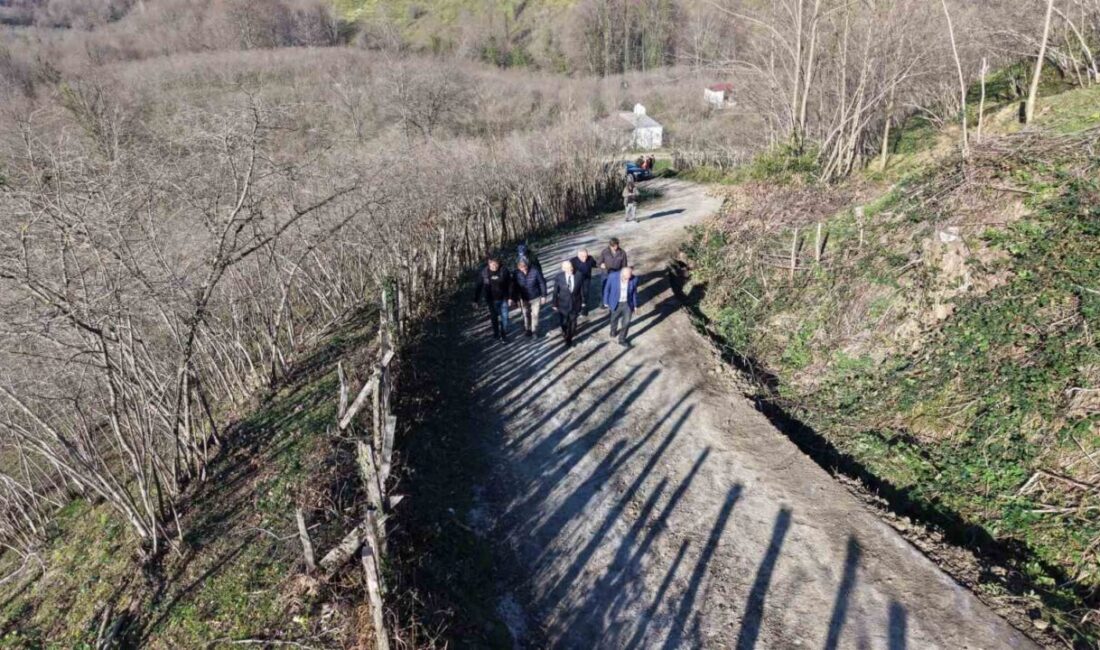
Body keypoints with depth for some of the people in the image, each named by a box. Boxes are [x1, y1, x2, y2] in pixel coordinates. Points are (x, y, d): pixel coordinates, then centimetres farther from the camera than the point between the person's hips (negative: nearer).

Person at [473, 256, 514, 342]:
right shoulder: (483, 273, -13)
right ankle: (496, 333, 39)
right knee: (494, 317, 17)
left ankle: (504, 335, 22)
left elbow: (510, 285, -7)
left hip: (503, 299, -1)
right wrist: (476, 300, -7)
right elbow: (479, 287, -7)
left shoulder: (504, 271, -15)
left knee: (504, 317, 5)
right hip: (491, 300, 1)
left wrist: (510, 297, -7)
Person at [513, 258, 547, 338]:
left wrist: (543, 296, -7)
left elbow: (542, 283, -13)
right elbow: (515, 286, -6)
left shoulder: (535, 271, -25)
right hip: (524, 298, 2)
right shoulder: (517, 273, -19)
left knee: (535, 314, 12)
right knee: (526, 315, 19)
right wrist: (516, 299, 0)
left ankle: (534, 330, 34)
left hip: (535, 298, -2)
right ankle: (527, 330, 41)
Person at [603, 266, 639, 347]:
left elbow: (634, 292, -2)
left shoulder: (634, 279, -18)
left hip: (627, 304, 0)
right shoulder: (612, 276, -23)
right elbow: (607, 289, -8)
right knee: (614, 319, 23)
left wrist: (635, 305, 8)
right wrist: (606, 302, 0)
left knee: (626, 322, 2)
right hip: (616, 303, 0)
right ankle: (613, 331, 55)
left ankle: (622, 339, 24)